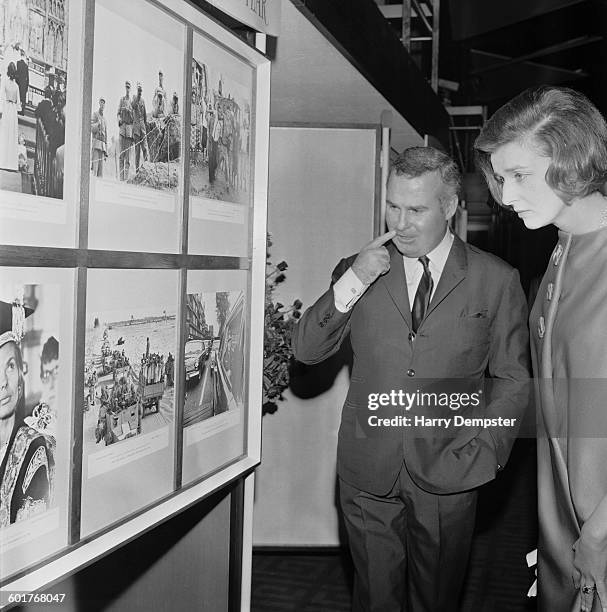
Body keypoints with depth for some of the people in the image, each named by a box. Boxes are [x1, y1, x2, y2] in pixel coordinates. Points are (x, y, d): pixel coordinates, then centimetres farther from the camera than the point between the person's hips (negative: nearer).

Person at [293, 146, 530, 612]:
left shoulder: (497, 280, -1)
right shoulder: (359, 269, 4)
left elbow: (514, 379, 4)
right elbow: (306, 351, -1)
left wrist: (485, 450, -7)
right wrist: (352, 283, -14)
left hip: (448, 472, -1)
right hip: (368, 469, 1)